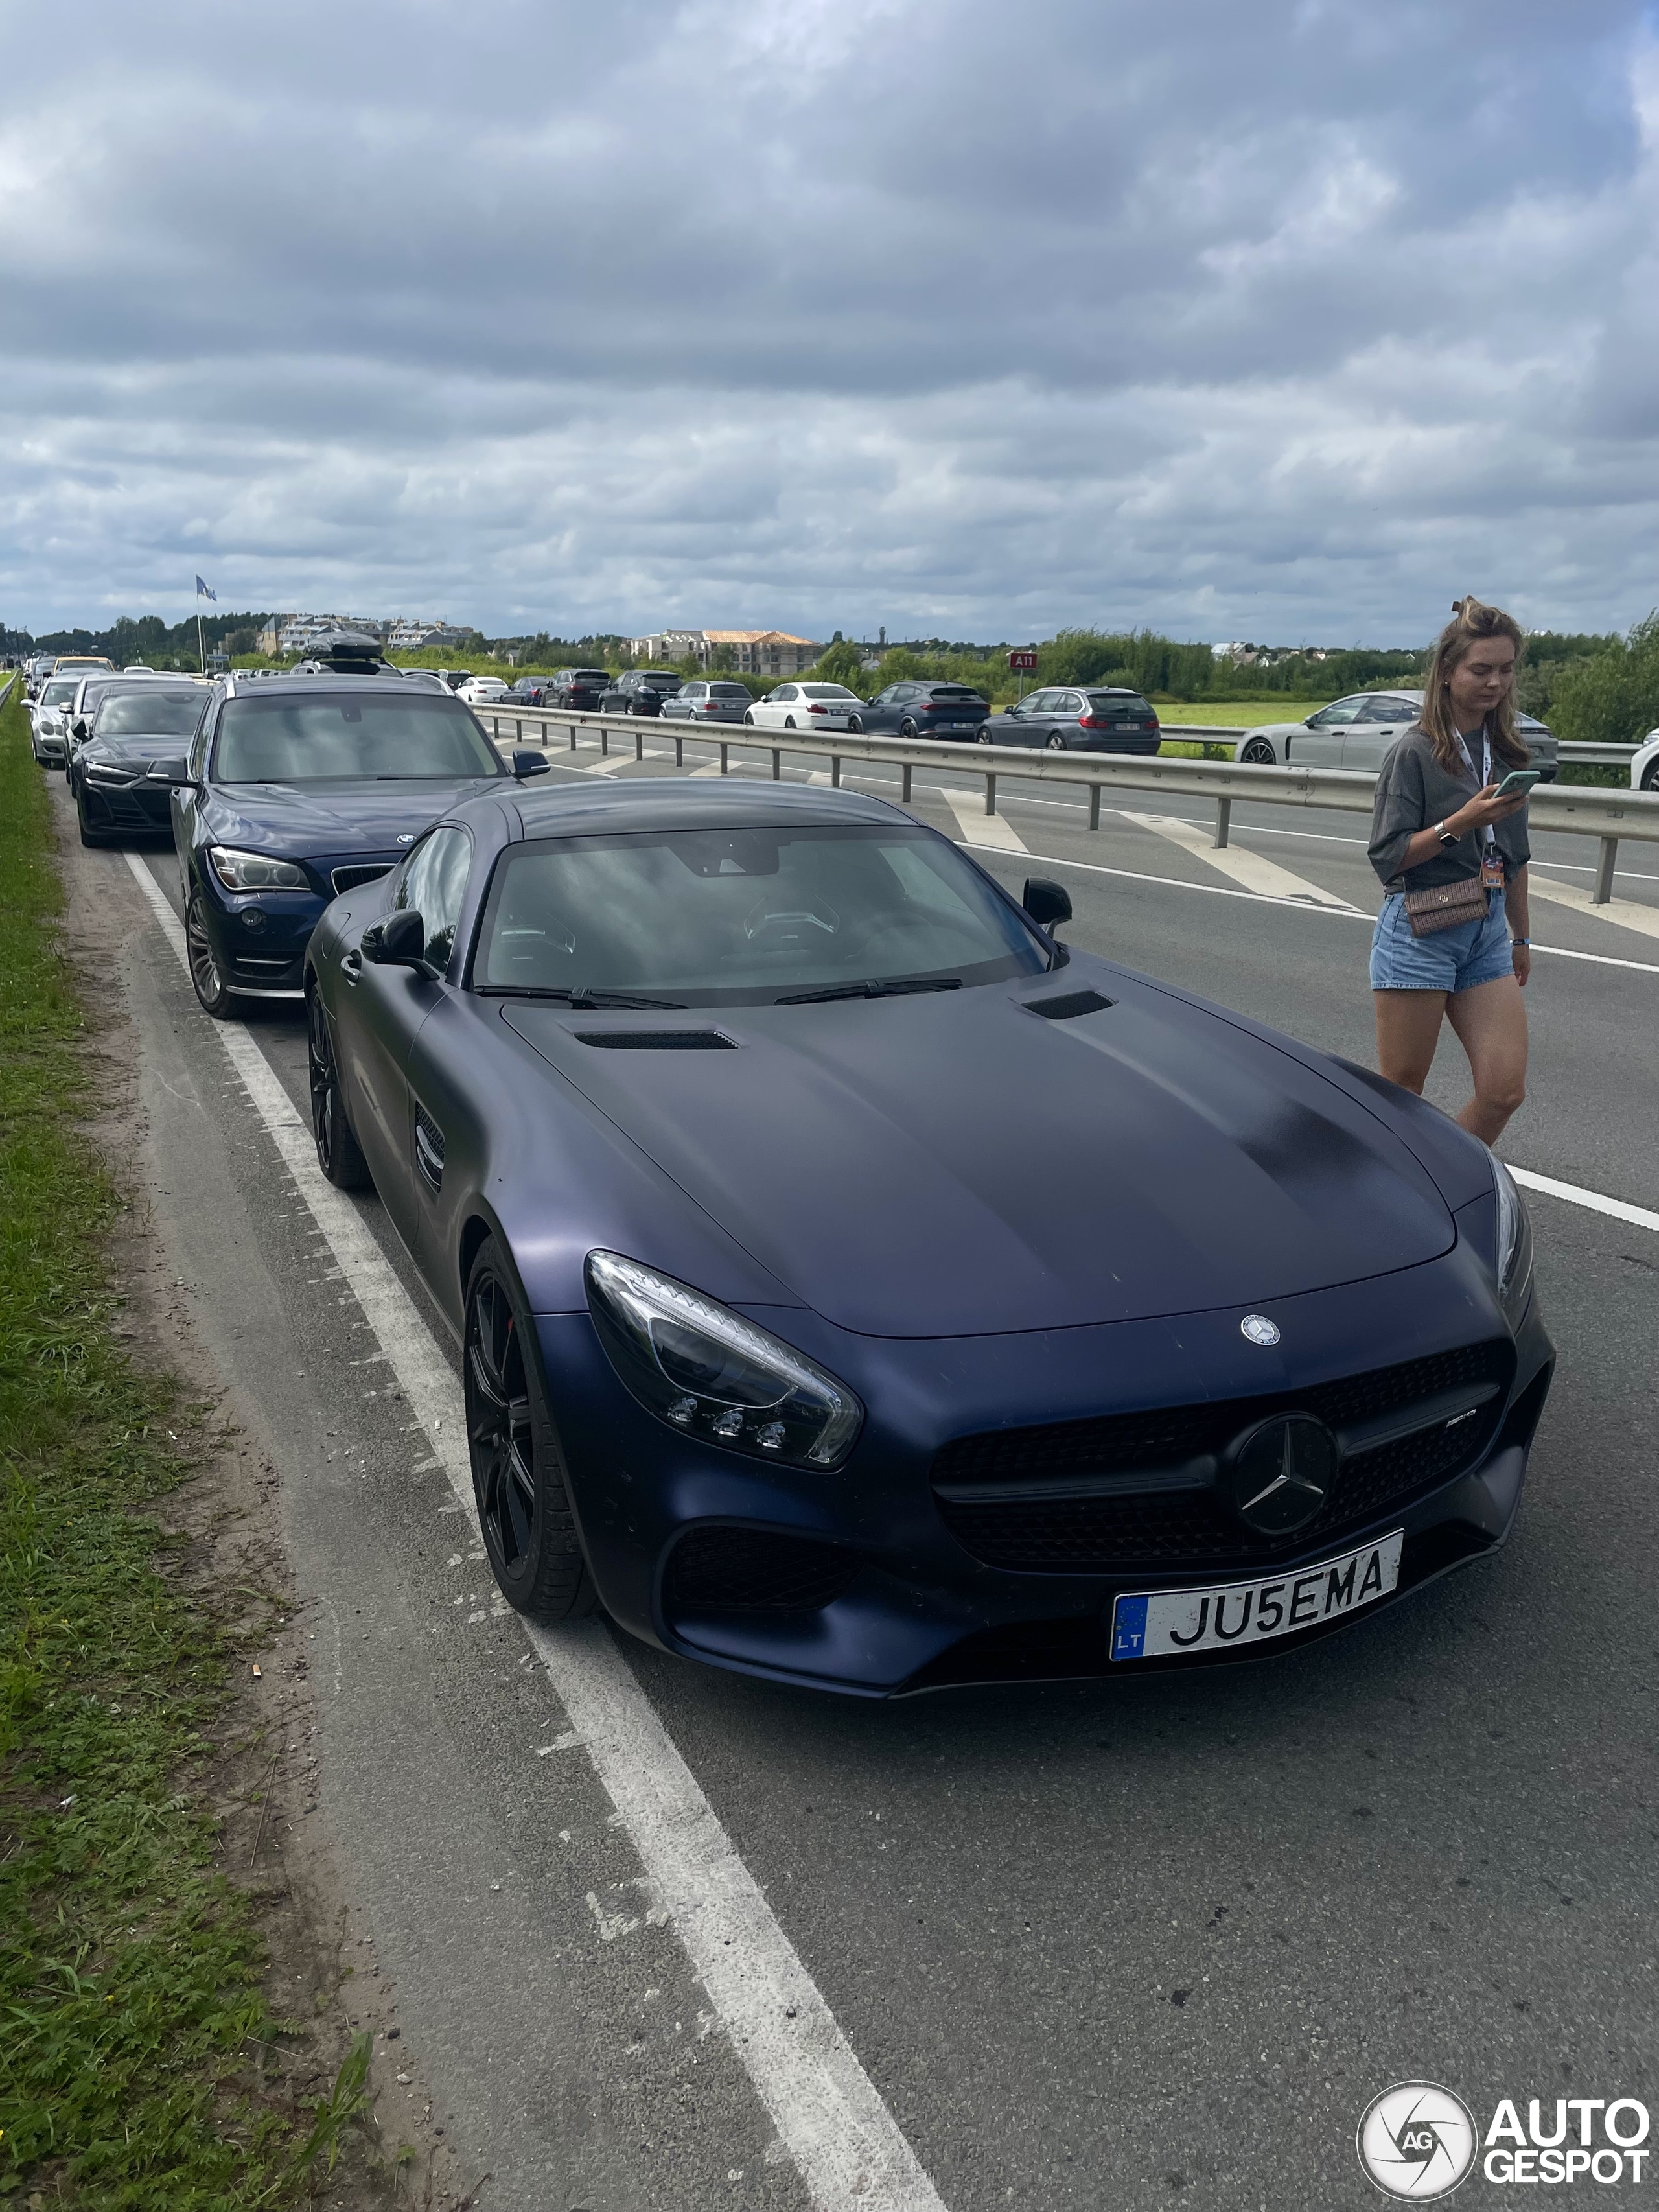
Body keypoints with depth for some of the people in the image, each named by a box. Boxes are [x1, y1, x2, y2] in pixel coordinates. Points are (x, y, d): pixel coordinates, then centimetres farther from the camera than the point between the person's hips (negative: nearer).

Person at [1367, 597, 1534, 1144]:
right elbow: (1387, 857, -12)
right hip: (1419, 934, -6)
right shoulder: (1417, 752, -8)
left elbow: (1514, 856, 18)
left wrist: (1520, 938, 22)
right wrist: (1463, 821, -23)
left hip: (1487, 934, 6)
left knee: (1505, 1091, -1)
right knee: (1401, 1093, 1)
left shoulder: (1505, 752, 9)